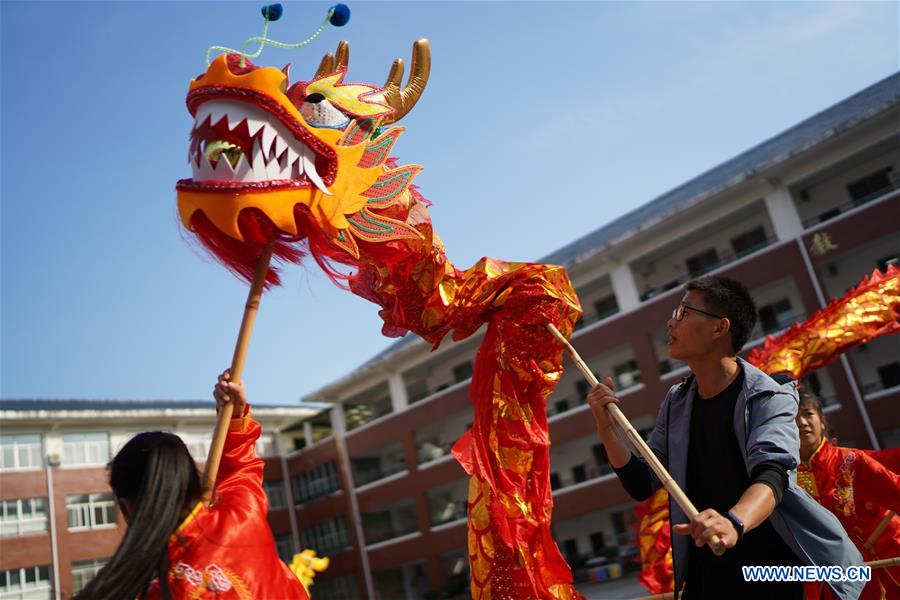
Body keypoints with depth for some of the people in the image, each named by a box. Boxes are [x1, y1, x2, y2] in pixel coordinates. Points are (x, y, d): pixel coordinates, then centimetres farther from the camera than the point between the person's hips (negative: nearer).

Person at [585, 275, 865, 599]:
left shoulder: (768, 397, -14)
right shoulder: (676, 404, 2)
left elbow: (772, 476, -31)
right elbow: (642, 486, 3)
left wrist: (734, 523, -51)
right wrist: (606, 427, -13)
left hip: (770, 572, -4)